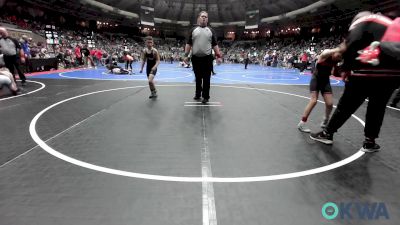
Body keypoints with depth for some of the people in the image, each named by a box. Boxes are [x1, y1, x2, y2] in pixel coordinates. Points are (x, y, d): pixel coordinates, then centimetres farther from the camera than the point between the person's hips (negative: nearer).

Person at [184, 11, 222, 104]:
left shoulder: (210, 31, 10)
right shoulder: (193, 30, 10)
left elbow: (215, 45, 7)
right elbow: (188, 44, 7)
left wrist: (218, 56, -1)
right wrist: (186, 55, -2)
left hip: (207, 58, -1)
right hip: (196, 58, 1)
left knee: (206, 78, 0)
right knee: (198, 78, 11)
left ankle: (205, 96, 8)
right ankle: (198, 94, 25)